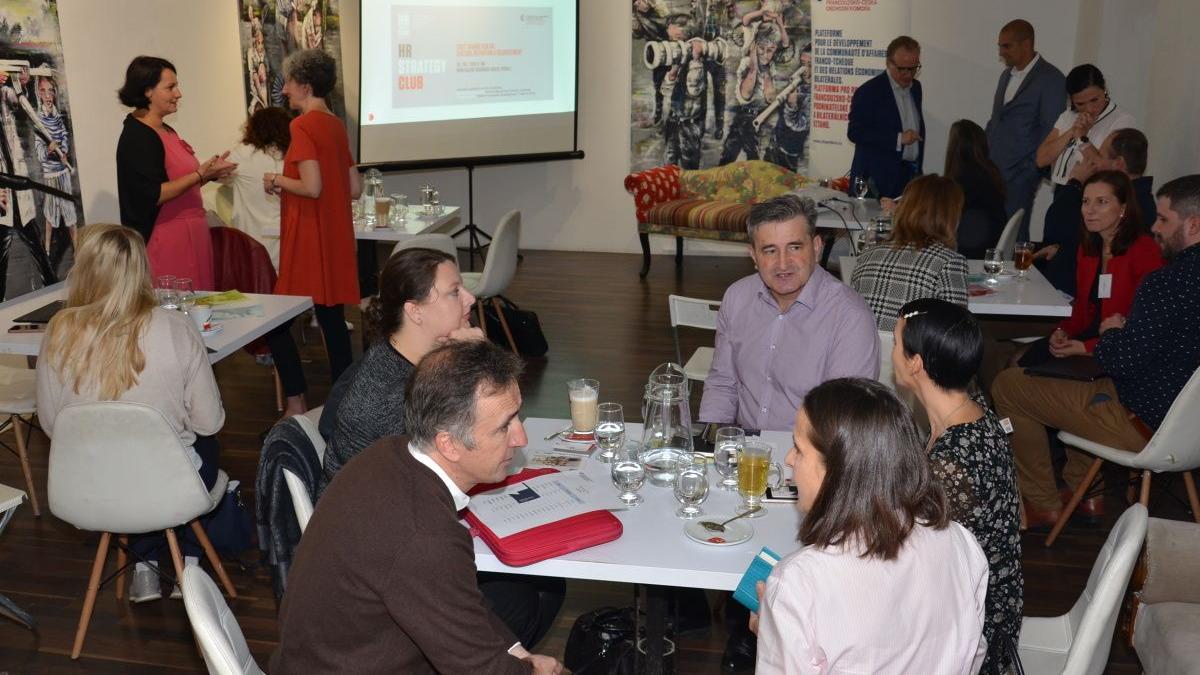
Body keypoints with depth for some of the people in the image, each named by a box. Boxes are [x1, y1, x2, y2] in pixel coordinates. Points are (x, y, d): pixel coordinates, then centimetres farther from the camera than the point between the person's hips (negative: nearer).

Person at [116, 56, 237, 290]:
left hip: (190, 235, 9)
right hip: (165, 242, -9)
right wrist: (200, 175, -19)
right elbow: (153, 195, -21)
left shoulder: (166, 131, 16)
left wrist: (210, 172, 9)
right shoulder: (136, 137, -13)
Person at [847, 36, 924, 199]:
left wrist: (918, 170, 19)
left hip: (910, 176, 6)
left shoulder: (915, 87, 12)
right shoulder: (869, 91, -10)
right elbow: (854, 132, -16)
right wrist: (898, 139, -20)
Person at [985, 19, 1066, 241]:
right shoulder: (1007, 74, 17)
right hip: (992, 173, 7)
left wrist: (1029, 173, -12)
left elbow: (1051, 132, -10)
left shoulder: (1051, 79, -8)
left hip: (1019, 176, -7)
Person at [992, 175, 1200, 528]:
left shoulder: (1167, 283, -28)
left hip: (1144, 426, -10)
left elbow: (1121, 360, -24)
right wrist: (1124, 332, 6)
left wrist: (1110, 332, -3)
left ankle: (1041, 505, 14)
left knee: (1008, 385, 0)